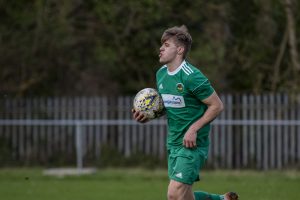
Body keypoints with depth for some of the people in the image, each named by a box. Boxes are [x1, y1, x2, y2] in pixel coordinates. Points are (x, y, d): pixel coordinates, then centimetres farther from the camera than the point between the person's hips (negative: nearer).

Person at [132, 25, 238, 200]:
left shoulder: (192, 77, -18)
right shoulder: (161, 74, 7)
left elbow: (217, 105, -14)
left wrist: (194, 129, -19)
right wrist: (148, 116, 2)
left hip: (193, 144, -9)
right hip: (173, 143, 9)